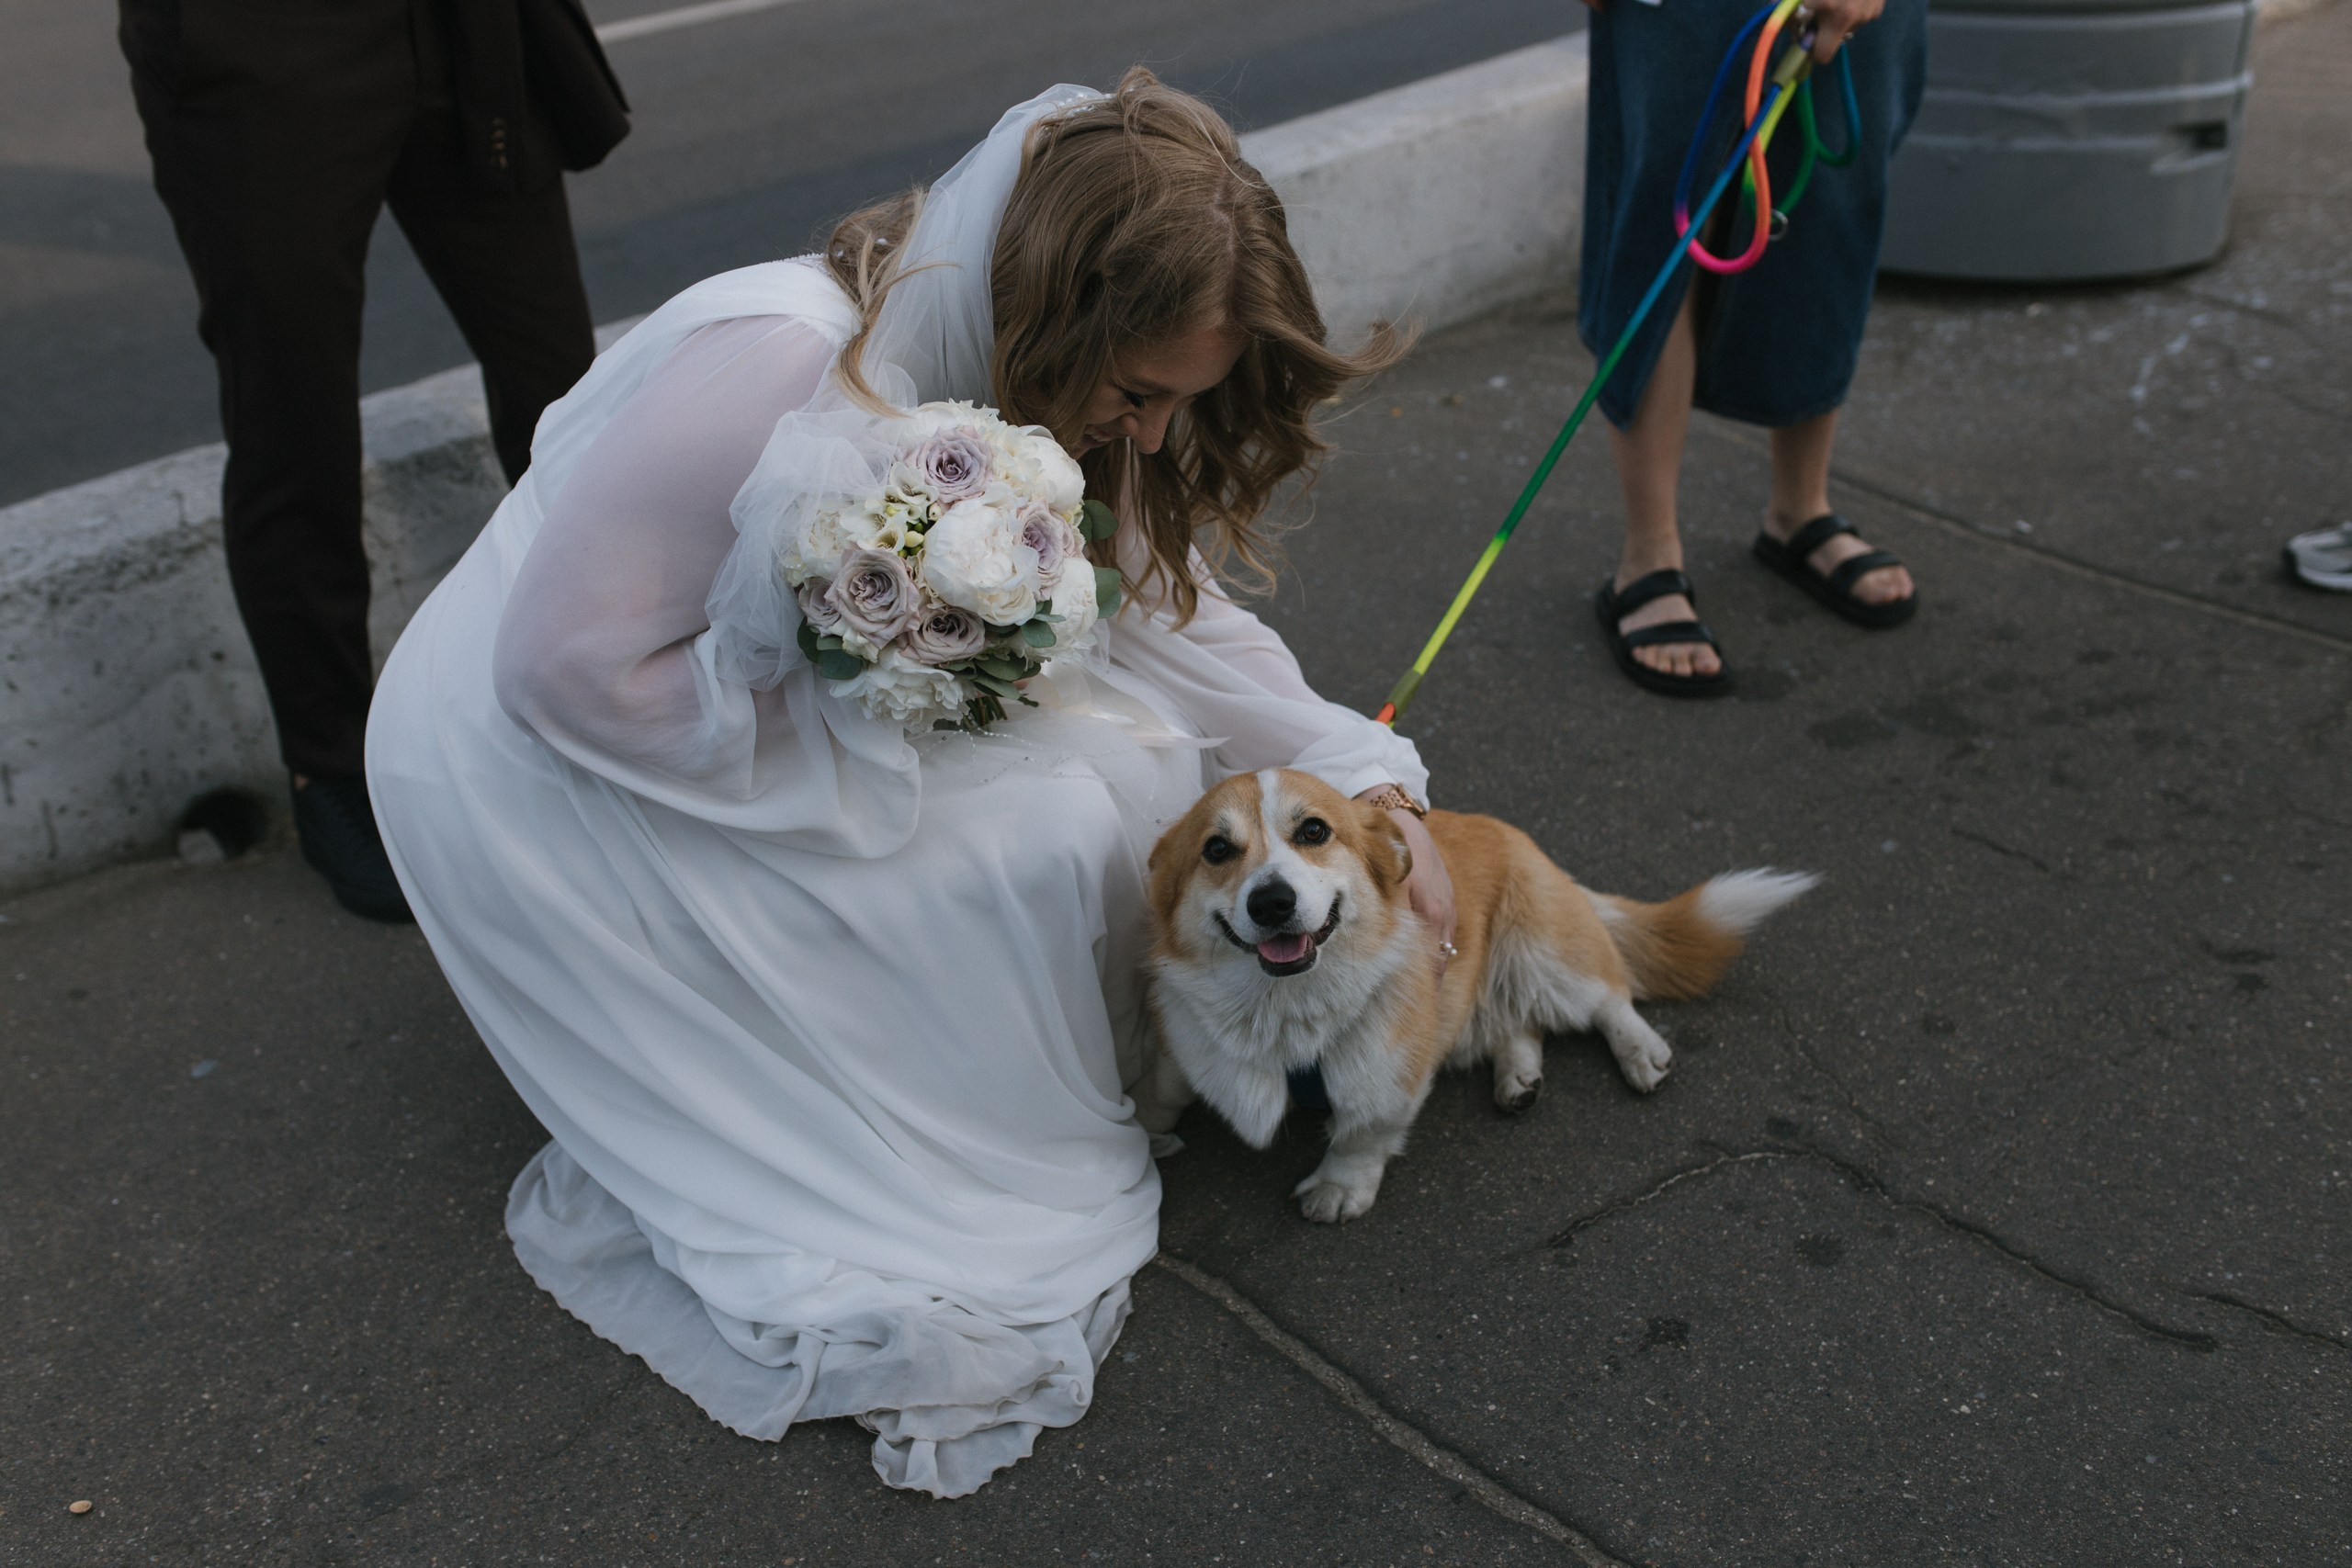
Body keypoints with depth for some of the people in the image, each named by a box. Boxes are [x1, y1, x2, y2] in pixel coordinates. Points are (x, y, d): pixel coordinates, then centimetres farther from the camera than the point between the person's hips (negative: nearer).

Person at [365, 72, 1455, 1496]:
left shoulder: (1014, 388, -8)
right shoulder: (772, 362, -33)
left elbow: (1169, 608, 1)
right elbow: (564, 661, -28)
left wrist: (1371, 786, -6)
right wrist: (865, 744, -23)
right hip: (519, 777, -8)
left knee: (1122, 751, -5)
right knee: (1052, 831, -19)